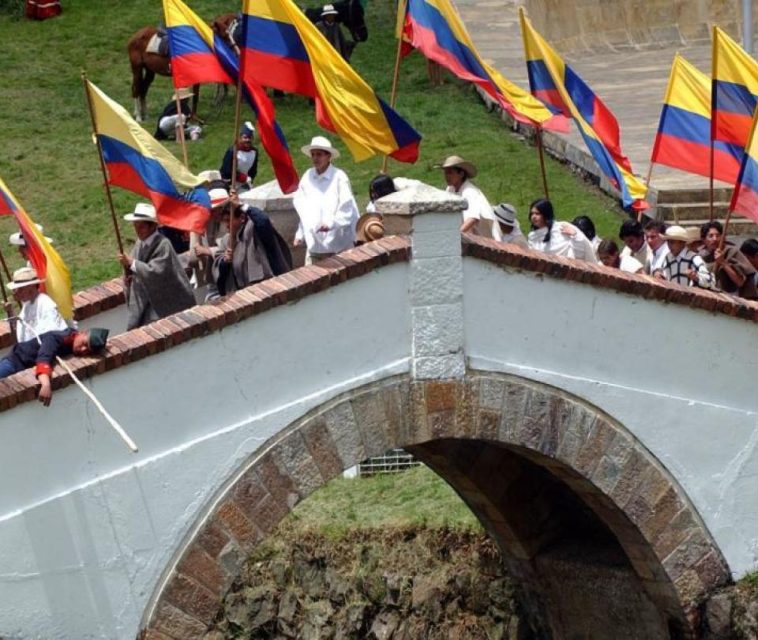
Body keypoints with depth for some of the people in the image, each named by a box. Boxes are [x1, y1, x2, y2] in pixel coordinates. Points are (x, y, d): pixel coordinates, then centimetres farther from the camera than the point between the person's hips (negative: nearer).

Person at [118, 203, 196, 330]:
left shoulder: (163, 245, -20)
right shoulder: (140, 243, 3)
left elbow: (156, 272, -28)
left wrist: (132, 263, -27)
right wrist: (130, 276, -11)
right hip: (147, 298, 7)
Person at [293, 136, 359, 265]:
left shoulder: (339, 177, -7)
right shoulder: (307, 178, 6)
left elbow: (347, 208, -9)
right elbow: (303, 210, 13)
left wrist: (332, 223, -22)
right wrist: (300, 235, 12)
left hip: (338, 244, -4)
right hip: (314, 243, 4)